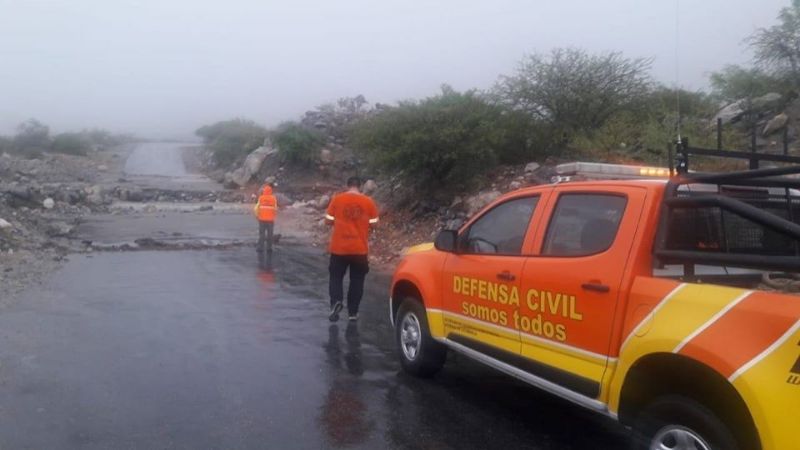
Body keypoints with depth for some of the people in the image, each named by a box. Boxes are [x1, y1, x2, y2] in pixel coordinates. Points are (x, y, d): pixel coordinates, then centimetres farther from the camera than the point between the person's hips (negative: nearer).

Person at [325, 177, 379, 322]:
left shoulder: (337, 199, -3)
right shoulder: (368, 202, -2)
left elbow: (329, 220, 0)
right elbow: (373, 223, 1)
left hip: (339, 247, 0)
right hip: (360, 248, 0)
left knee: (336, 277, 12)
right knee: (357, 280, 11)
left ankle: (336, 301, -11)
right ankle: (353, 311, 13)